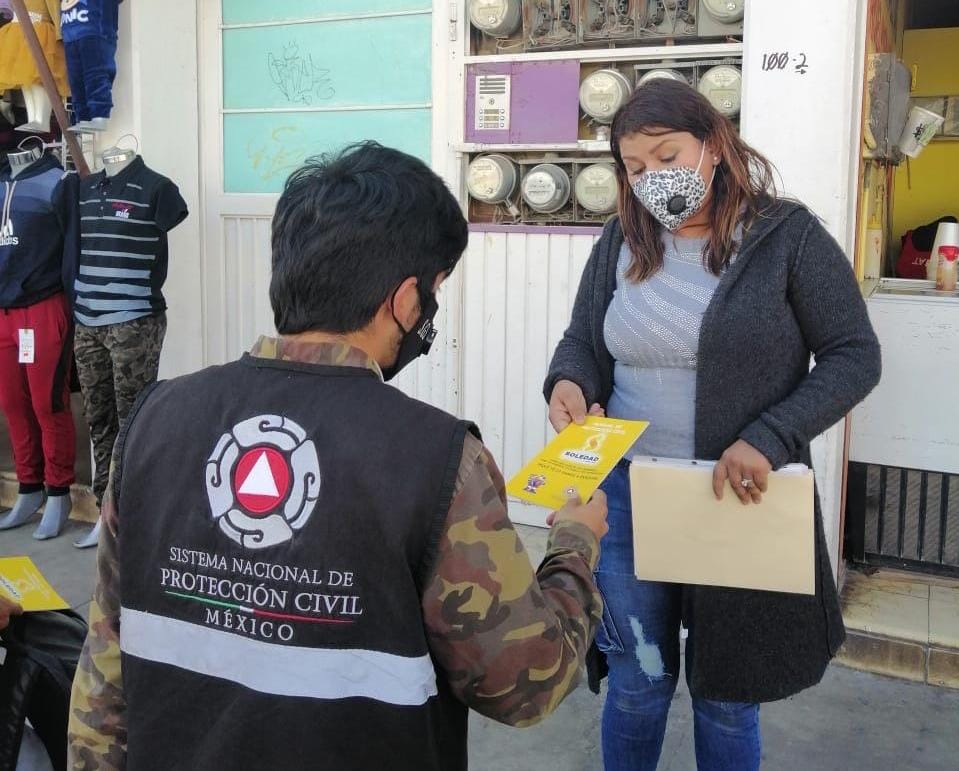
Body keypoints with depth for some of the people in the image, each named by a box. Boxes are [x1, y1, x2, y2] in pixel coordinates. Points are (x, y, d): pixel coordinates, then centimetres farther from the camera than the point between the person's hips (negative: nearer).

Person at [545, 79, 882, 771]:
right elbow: (581, 339, 10)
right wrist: (567, 382, -15)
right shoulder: (621, 241, 4)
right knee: (636, 683, 14)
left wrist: (769, 439, -21)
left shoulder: (788, 236, -7)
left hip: (740, 499, -2)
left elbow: (854, 356, -7)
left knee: (726, 695, 15)